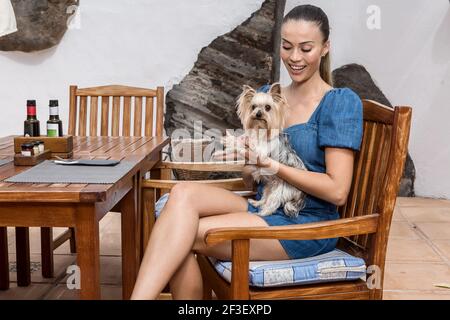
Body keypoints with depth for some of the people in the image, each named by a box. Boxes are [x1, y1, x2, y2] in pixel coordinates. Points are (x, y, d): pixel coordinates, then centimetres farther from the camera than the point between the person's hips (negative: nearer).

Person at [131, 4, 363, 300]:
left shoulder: (341, 102, -6)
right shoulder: (266, 96, 12)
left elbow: (337, 191, -13)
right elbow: (251, 179, 13)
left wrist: (272, 164, -17)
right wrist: (246, 157, -10)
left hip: (307, 225, -6)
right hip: (262, 207, 6)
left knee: (182, 235, -23)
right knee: (184, 193, -24)